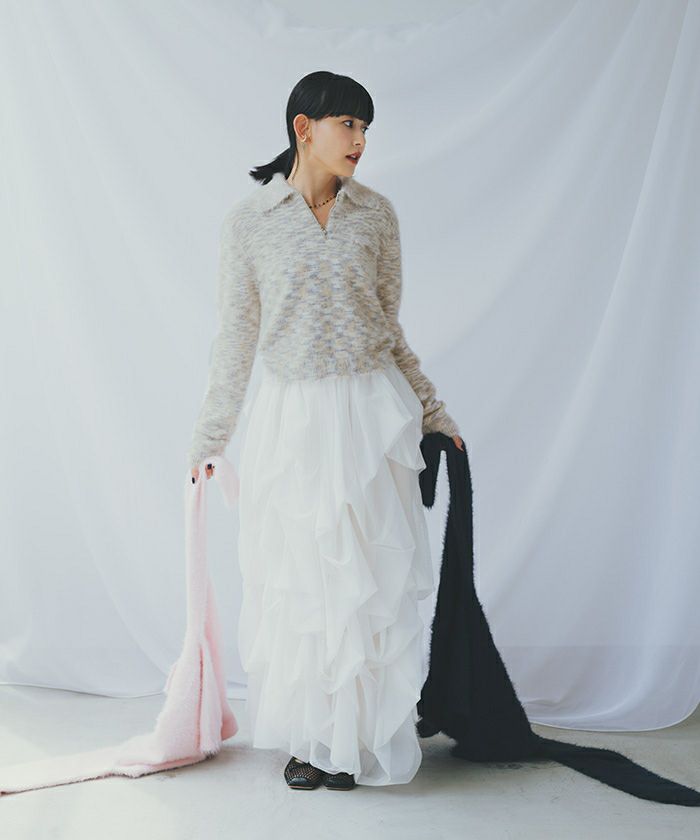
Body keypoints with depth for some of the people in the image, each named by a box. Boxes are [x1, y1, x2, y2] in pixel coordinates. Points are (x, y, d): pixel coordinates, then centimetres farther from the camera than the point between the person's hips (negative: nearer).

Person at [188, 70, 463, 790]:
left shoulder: (376, 214, 4)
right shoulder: (247, 220, -1)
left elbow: (389, 330, 11)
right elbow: (235, 337, 4)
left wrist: (431, 414, 13)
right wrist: (208, 439, 6)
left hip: (370, 413, 1)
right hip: (289, 420, -1)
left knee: (370, 578, 4)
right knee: (295, 581, 6)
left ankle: (359, 737, 20)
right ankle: (307, 736, 24)